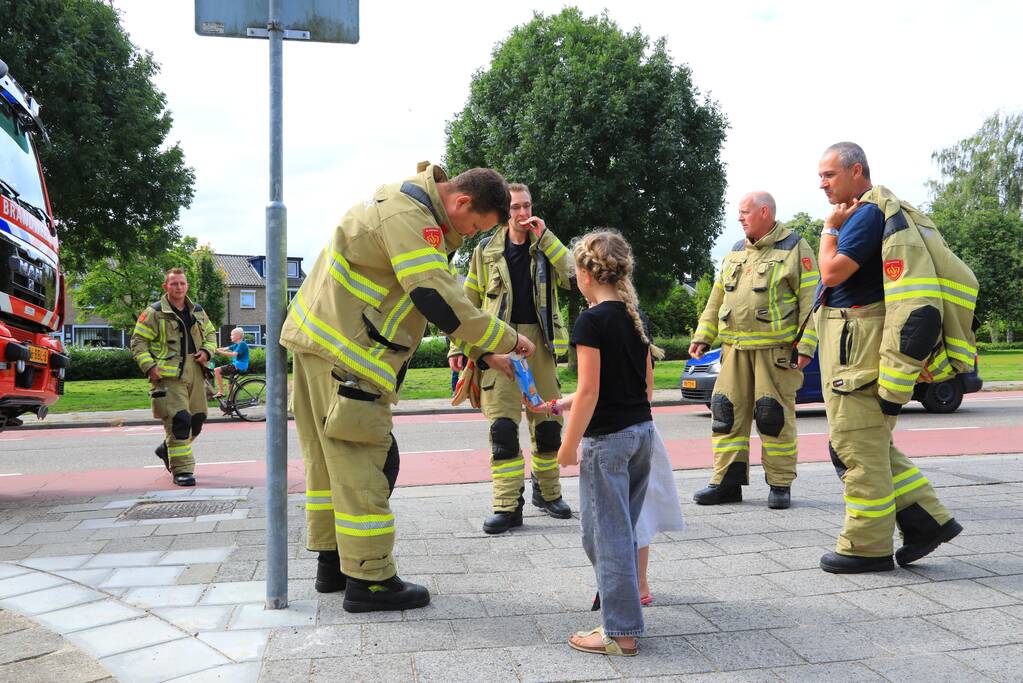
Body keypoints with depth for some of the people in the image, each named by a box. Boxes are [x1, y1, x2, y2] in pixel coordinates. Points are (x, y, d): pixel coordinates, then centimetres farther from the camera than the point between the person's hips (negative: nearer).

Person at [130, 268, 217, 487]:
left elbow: (210, 333, 27)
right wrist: (149, 367, -14)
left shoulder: (197, 311, 15)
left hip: (195, 374, 6)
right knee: (178, 420, -14)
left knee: (197, 420, 11)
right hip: (169, 376, -6)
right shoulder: (154, 313, -3)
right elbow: (138, 342, -2)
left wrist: (206, 351, 7)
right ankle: (181, 469, -6)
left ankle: (167, 449, 36)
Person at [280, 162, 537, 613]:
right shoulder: (407, 216, -18)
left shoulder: (420, 213, 15)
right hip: (344, 353, -11)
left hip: (320, 339, 11)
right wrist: (508, 340, -15)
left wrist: (484, 353, 9)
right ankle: (369, 580, 2)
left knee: (330, 457, 15)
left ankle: (332, 561, 26)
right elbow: (439, 301, -25)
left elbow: (444, 294, 16)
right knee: (362, 461, -6)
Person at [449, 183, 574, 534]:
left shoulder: (547, 246, 10)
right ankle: (508, 505, -4)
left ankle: (548, 492, 25)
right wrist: (458, 346, 4)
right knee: (502, 425, -9)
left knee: (547, 422, 8)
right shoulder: (486, 251, 6)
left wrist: (544, 237, -10)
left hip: (539, 341, 2)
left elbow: (572, 276, -8)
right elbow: (469, 301, 10)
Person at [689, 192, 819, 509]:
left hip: (775, 348, -6)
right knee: (728, 412, 4)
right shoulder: (735, 252, 18)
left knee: (775, 415, -2)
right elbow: (716, 298, 20)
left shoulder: (794, 248, -1)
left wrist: (805, 346, -14)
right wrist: (703, 336, 12)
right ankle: (727, 481, 11)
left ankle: (780, 484, 11)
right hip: (734, 347, 6)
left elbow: (810, 299, -7)